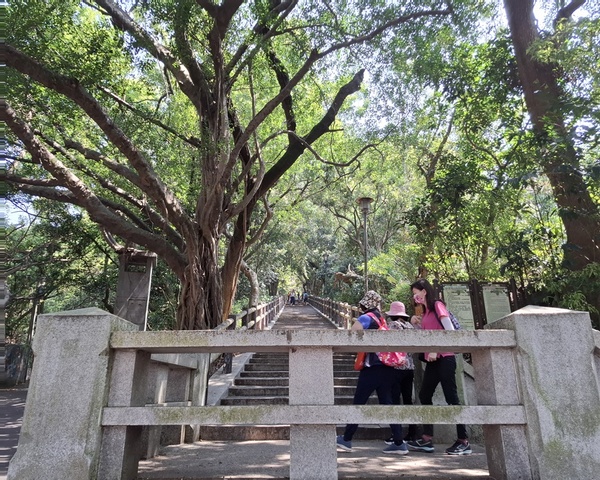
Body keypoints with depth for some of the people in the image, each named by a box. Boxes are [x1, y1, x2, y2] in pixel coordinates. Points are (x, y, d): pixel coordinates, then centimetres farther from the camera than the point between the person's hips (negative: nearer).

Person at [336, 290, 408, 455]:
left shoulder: (366, 318, -8)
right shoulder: (381, 318, 12)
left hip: (373, 367, -7)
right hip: (387, 367, 7)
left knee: (359, 402, 4)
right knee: (386, 403, 12)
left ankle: (346, 440, 15)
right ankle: (399, 443, 11)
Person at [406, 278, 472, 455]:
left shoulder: (437, 305, -7)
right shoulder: (426, 312, 17)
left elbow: (450, 330, -16)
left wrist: (435, 350, -19)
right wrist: (416, 324, 5)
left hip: (444, 358, -9)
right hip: (432, 360, 9)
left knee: (451, 397, -6)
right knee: (424, 395, 7)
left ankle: (464, 442, 2)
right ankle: (427, 439, 11)